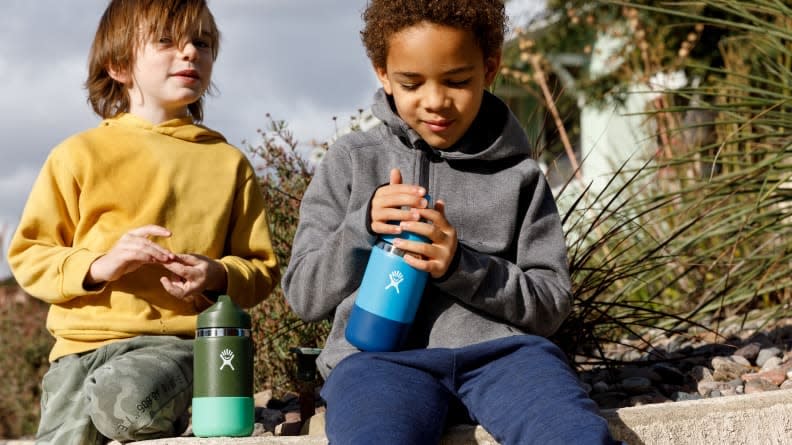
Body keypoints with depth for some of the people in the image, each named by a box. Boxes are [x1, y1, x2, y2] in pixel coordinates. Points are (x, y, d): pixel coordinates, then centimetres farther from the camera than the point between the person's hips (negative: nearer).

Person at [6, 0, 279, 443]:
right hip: (84, 340, 1)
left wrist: (218, 276, -8)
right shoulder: (80, 154, 8)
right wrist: (97, 266, -11)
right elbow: (27, 255, 7)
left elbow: (262, 266, 14)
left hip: (181, 340, -1)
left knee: (124, 397, -34)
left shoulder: (227, 161, 13)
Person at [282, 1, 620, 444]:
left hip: (499, 347, 1)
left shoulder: (518, 174, 12)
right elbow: (304, 295, 13)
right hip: (381, 355, 0)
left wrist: (461, 265, -9)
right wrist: (362, 227, -6)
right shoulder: (352, 161, 13)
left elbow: (551, 303, 8)